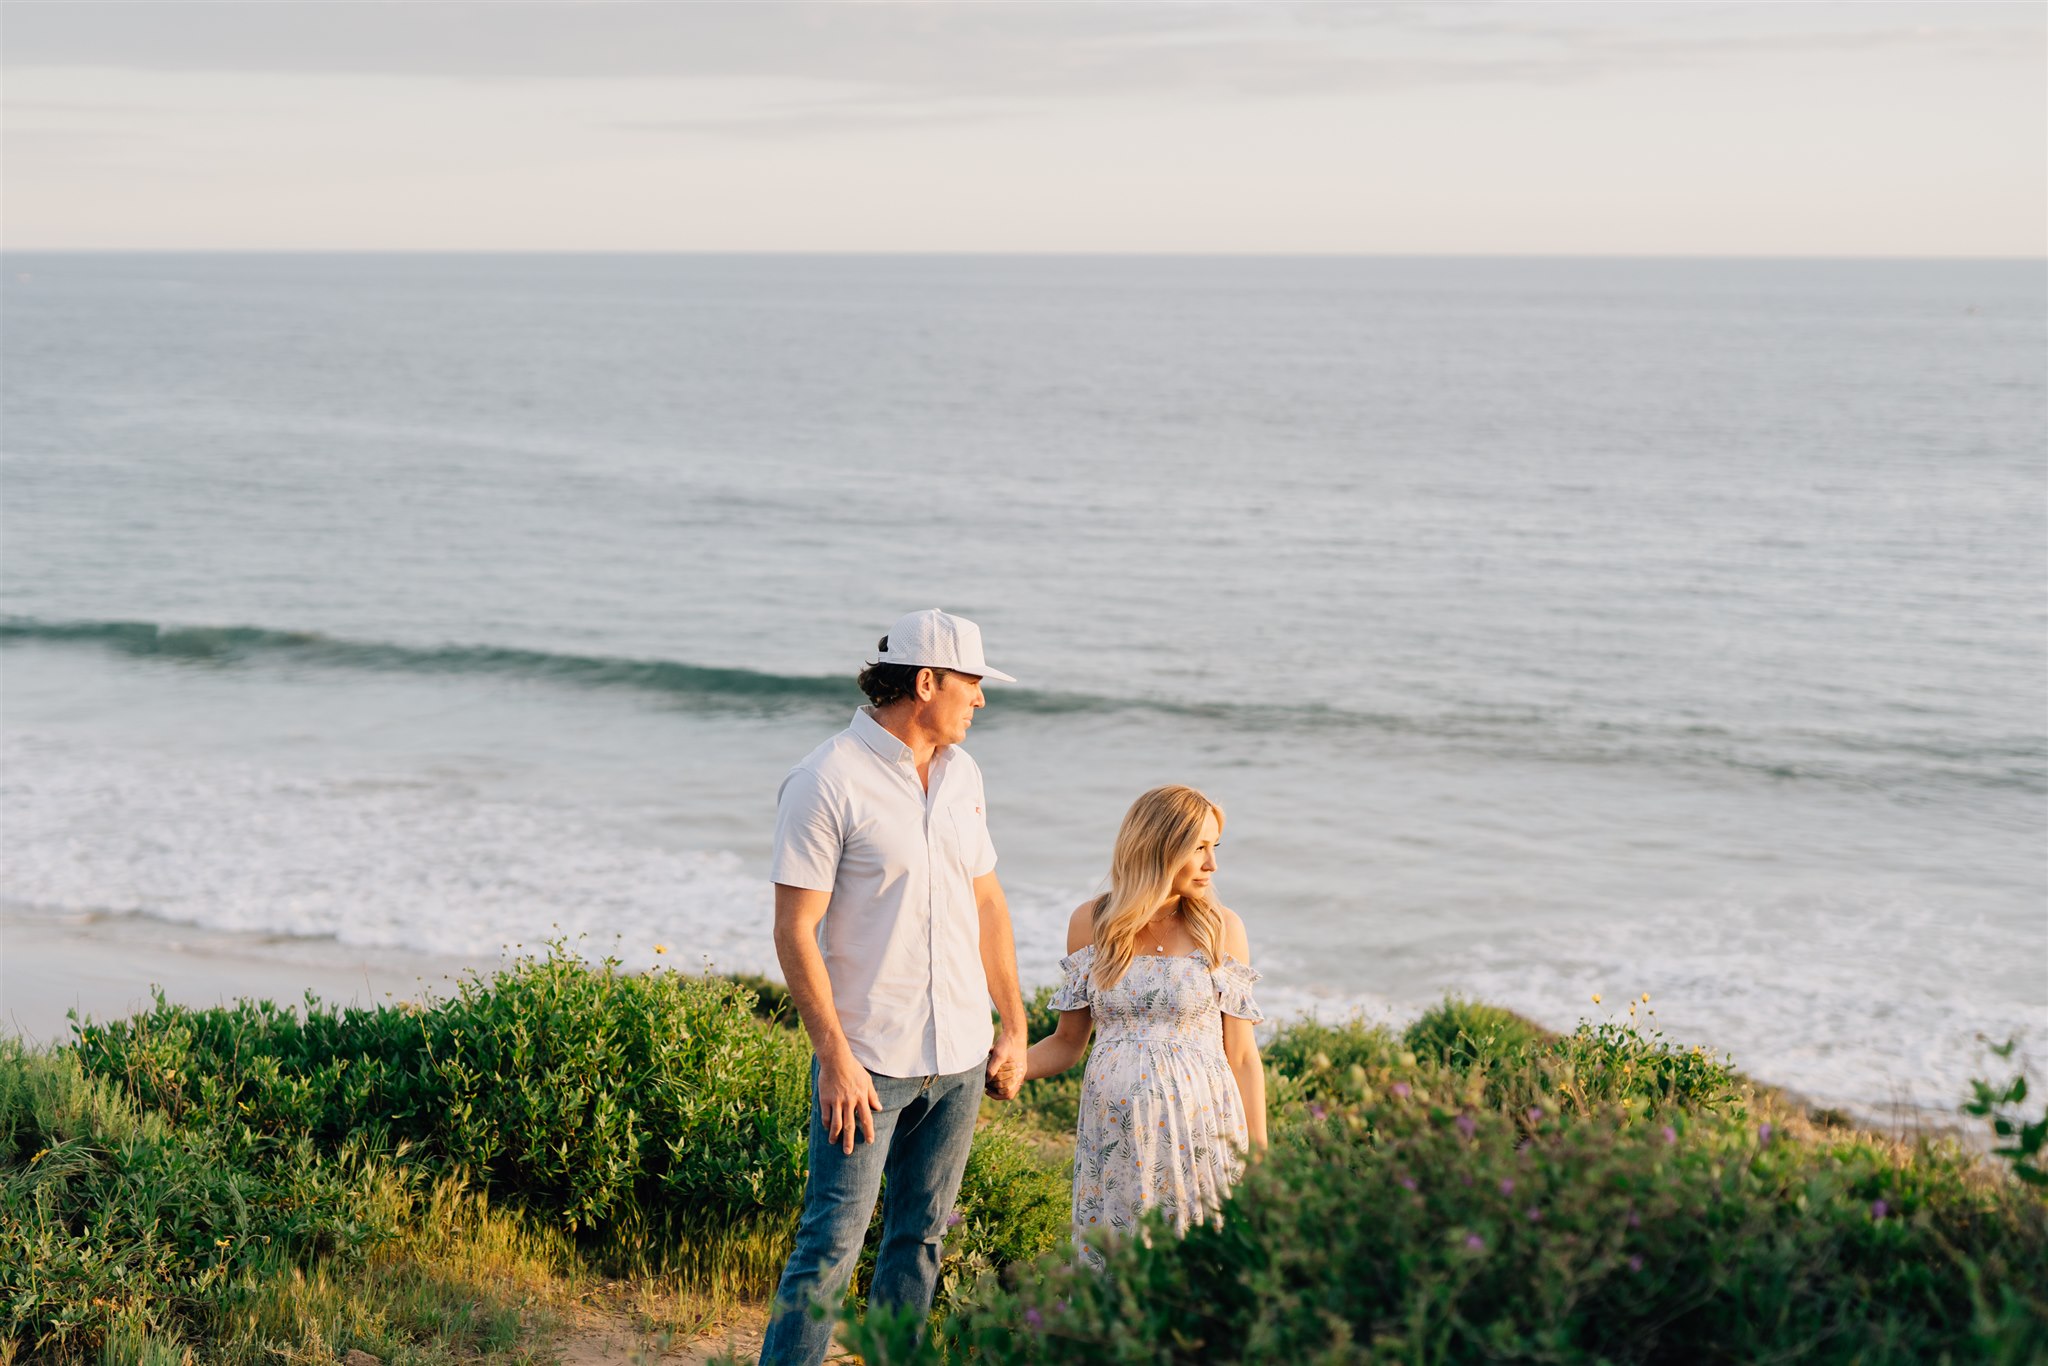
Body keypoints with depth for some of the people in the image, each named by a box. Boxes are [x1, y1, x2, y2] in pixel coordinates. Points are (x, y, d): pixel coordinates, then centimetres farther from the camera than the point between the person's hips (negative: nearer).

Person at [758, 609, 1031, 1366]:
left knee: (921, 1235, 12)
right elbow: (795, 932, -14)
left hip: (959, 1052, 7)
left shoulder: (960, 772, 10)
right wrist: (836, 1058, -17)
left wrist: (1014, 1027, 15)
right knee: (833, 1240, -6)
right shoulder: (826, 782, -12)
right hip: (869, 1057, -7)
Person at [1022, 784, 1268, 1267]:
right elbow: (1067, 1042, 9)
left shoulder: (1220, 928, -1)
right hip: (1114, 1133, 1)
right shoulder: (1090, 923, 3)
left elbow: (1242, 1057, 1)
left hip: (1200, 1133, -1)